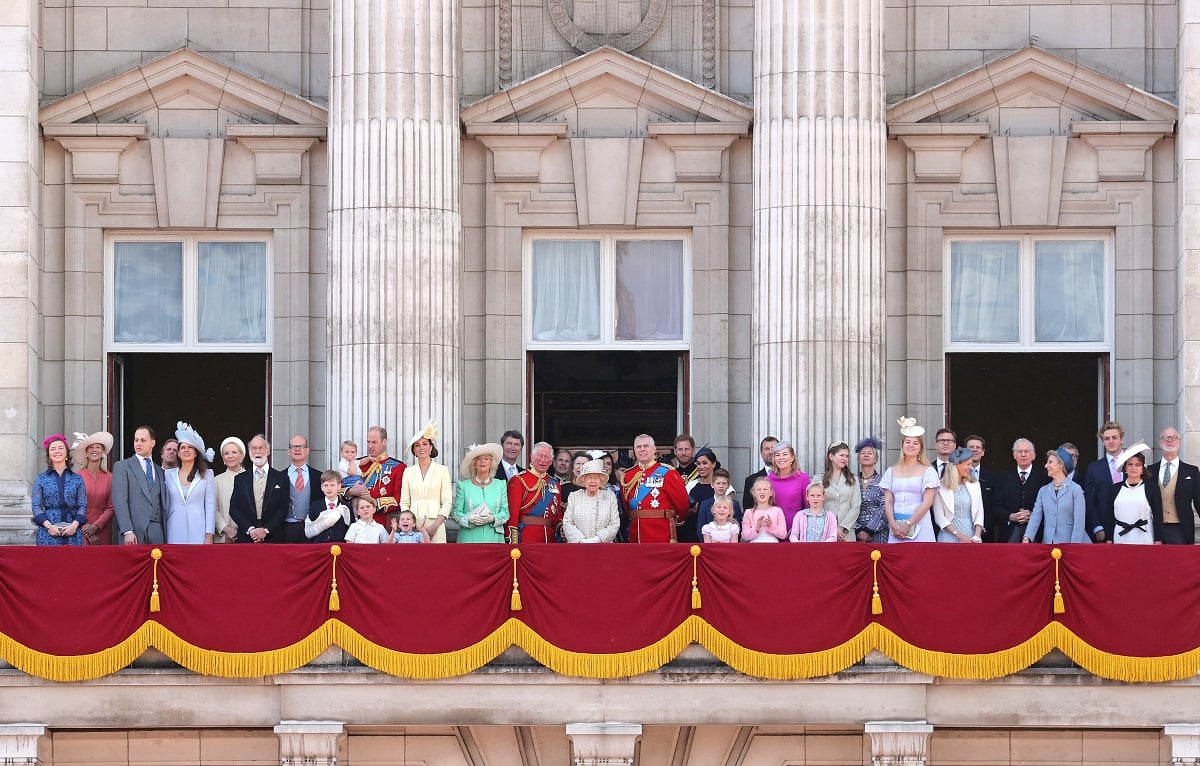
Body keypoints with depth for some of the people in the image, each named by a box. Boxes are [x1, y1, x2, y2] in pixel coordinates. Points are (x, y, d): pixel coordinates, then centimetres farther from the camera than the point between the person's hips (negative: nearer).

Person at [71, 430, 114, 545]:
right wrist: (86, 529, -9)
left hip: (103, 530, 2)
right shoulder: (77, 476, 0)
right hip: (81, 530, -2)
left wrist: (95, 526, -9)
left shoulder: (109, 478, 6)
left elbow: (110, 508, 4)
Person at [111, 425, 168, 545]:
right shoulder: (122, 467, 6)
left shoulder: (160, 472, 19)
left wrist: (166, 535, 6)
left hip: (157, 532, 3)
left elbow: (163, 504, 17)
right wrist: (127, 531, -15)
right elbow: (119, 501, -3)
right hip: (135, 530, -3)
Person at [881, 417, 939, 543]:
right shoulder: (892, 471, 14)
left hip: (919, 526, -3)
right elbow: (888, 501, 9)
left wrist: (908, 524, -10)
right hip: (896, 529, 3)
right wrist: (893, 524, -7)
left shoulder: (927, 471, 4)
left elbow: (927, 502, -4)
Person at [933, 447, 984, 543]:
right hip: (950, 538, -3)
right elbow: (939, 518, -4)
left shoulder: (974, 485, 14)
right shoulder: (941, 487, 0)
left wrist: (977, 536, -6)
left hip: (971, 538, 3)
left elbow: (979, 513, 10)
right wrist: (959, 535, -12)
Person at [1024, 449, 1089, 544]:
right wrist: (1027, 538, -15)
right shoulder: (1043, 491, 11)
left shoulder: (1075, 489, -3)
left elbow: (1079, 522, -7)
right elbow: (1036, 516, 2)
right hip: (1048, 543, 4)